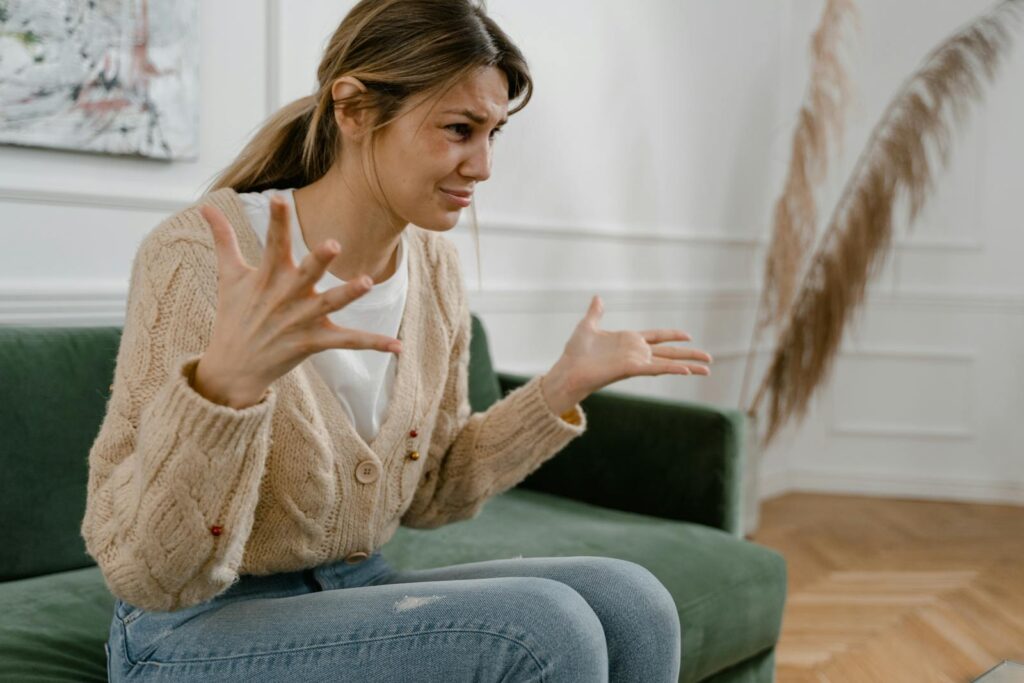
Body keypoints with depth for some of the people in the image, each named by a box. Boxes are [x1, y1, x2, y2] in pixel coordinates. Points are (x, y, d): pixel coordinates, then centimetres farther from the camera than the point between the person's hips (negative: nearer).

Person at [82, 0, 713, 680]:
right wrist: (225, 381, -42)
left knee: (630, 603, -14)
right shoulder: (199, 259, -21)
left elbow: (429, 495, 9)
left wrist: (566, 384, -1)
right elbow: (150, 573, -24)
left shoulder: (434, 264, -1)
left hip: (358, 594, 6)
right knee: (539, 627, -25)